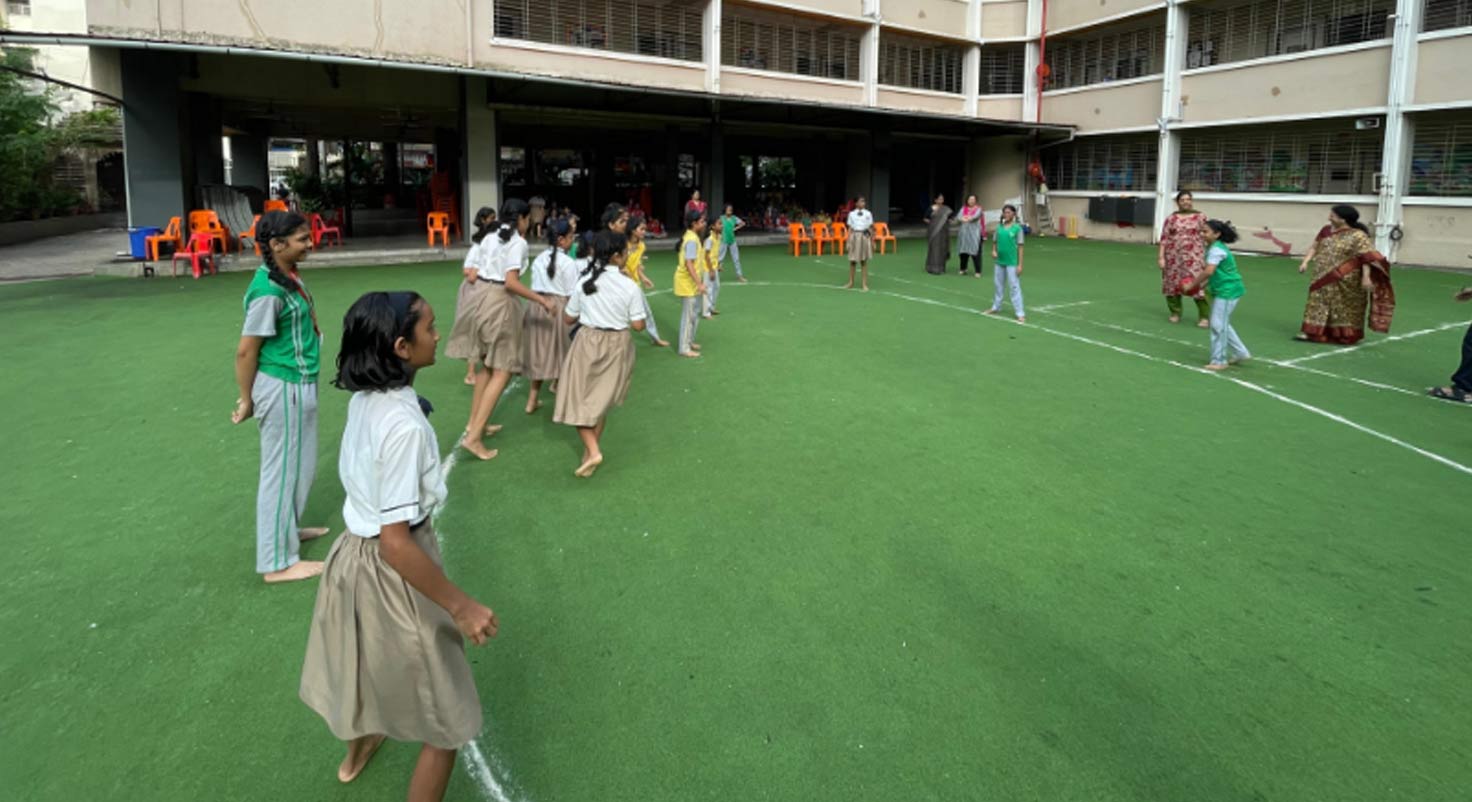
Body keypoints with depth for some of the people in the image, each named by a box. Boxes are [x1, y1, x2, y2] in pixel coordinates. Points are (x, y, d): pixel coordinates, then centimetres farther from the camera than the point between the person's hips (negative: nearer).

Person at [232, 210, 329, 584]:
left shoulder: (289, 277, 4)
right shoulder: (269, 290, -23)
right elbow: (246, 350, -19)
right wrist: (247, 399, -10)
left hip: (298, 385, 9)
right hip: (282, 388, -9)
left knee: (300, 465, 23)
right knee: (282, 470, 3)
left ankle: (287, 529, 43)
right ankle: (277, 562, 16)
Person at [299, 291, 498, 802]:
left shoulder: (364, 399, -5)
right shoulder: (403, 425, -31)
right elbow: (397, 543, -30)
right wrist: (460, 606, -24)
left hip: (357, 551, 9)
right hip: (390, 573, -9)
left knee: (367, 662, 37)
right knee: (446, 721, 9)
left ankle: (358, 748, 66)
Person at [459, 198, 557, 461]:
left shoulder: (491, 237, 13)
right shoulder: (518, 242, -11)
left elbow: (473, 274, 13)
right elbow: (511, 282, -21)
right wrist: (542, 300, -16)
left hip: (481, 296, 8)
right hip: (499, 301, -8)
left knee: (488, 364, 23)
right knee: (502, 371, -3)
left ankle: (474, 423, 30)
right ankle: (473, 437, -8)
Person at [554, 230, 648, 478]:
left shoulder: (585, 282, -7)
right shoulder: (629, 286, -13)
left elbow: (569, 319, 1)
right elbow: (638, 325, -11)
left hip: (588, 342, 0)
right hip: (616, 346, 1)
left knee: (579, 400, 9)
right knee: (601, 401, 16)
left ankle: (592, 450, -7)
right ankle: (591, 450, 25)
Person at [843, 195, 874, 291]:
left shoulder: (868, 214, 3)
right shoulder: (851, 214, 4)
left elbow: (870, 228, 6)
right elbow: (850, 229, 5)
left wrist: (872, 241, 4)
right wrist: (848, 241, 0)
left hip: (865, 237, -1)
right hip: (854, 237, 1)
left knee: (864, 261, 1)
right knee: (852, 261, 4)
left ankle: (865, 284, 6)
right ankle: (851, 283, 17)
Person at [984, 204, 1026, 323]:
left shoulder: (1017, 228, -7)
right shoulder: (999, 226, 5)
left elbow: (1020, 247, -7)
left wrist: (1020, 264, -10)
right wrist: (993, 251, -6)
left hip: (1012, 262, -5)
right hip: (999, 261, 5)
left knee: (1015, 287, -5)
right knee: (999, 285, 17)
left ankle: (1020, 313, -4)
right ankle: (996, 307, 32)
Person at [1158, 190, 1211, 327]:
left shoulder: (1200, 217, 3)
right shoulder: (1171, 218, 7)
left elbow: (1207, 237, 4)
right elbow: (1164, 239, 4)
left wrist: (1207, 257, 0)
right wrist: (1161, 257, -3)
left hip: (1194, 258, -2)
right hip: (1173, 258, 2)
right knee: (1172, 284, 8)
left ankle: (1204, 317, -3)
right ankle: (1175, 313, 26)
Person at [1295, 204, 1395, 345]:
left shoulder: (1358, 236, -14)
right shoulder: (1326, 230, 4)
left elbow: (1367, 257, -16)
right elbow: (1314, 247, 9)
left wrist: (1366, 277, -23)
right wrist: (1305, 262, -4)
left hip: (1346, 281, -5)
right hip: (1324, 278, 5)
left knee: (1344, 307, 5)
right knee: (1318, 302, 2)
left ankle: (1346, 335, 16)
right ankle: (1312, 332, 4)